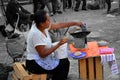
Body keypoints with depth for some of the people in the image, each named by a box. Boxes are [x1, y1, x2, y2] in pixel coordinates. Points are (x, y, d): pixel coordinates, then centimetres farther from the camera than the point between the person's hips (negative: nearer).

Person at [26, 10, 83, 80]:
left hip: (41, 59, 9)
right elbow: (43, 54, -26)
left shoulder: (42, 26, -3)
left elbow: (59, 25, 9)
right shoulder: (36, 34, -28)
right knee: (64, 64, -4)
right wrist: (59, 44, -25)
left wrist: (75, 23, 9)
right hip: (35, 64, -9)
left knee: (65, 61, 11)